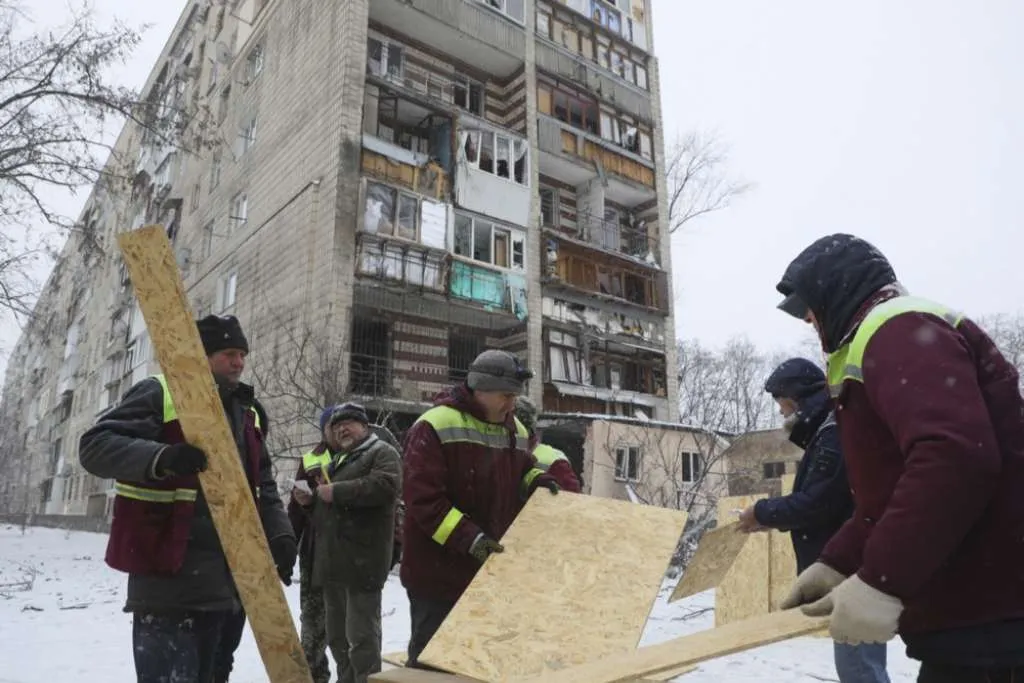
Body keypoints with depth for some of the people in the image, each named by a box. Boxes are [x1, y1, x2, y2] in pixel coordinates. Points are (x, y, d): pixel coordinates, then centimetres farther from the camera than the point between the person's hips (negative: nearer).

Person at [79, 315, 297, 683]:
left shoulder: (248, 411, 14)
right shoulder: (159, 394, -5)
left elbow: (263, 485, 17)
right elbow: (95, 445, -15)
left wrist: (279, 533, 1)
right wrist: (160, 458, -33)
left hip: (229, 579, 7)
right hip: (169, 577, -7)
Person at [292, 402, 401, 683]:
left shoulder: (382, 452, -3)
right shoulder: (338, 459, 25)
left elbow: (385, 486, -23)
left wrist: (337, 491, -19)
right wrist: (310, 498, 11)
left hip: (361, 561, -9)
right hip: (333, 560, 9)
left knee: (361, 634, -8)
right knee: (337, 634, 17)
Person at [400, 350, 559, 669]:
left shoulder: (516, 430, 8)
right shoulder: (434, 427, -16)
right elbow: (422, 499, -21)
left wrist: (535, 479, 0)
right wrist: (469, 538, -27)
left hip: (492, 572, 7)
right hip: (439, 573, -7)